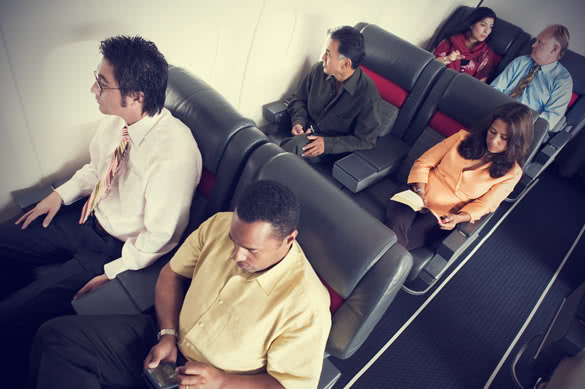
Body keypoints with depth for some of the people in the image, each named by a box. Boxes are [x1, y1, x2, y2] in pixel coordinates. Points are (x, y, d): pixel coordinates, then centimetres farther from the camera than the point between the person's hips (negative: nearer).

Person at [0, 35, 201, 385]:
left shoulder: (175, 153, -33)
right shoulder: (116, 118, -8)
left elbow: (160, 238, -23)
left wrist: (111, 273, -16)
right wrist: (62, 194, 2)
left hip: (120, 248, -8)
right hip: (88, 216, 8)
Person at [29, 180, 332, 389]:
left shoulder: (306, 304, -28)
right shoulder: (219, 225, -14)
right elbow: (172, 273, 1)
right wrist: (168, 334, -9)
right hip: (169, 344, 5)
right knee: (57, 335, -3)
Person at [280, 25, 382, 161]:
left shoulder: (368, 95, -20)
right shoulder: (319, 70, -5)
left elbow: (365, 140, -13)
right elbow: (298, 99, 11)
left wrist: (327, 144, -22)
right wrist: (298, 122, -10)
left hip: (333, 150, -5)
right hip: (305, 133, 5)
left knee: (298, 144, -34)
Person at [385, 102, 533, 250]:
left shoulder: (511, 173, 1)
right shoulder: (463, 138, 4)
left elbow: (482, 205, -1)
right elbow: (423, 163, 4)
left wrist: (458, 218, -22)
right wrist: (420, 192, -13)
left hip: (441, 216, -1)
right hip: (416, 194, 1)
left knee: (398, 242, -28)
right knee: (396, 226, -32)